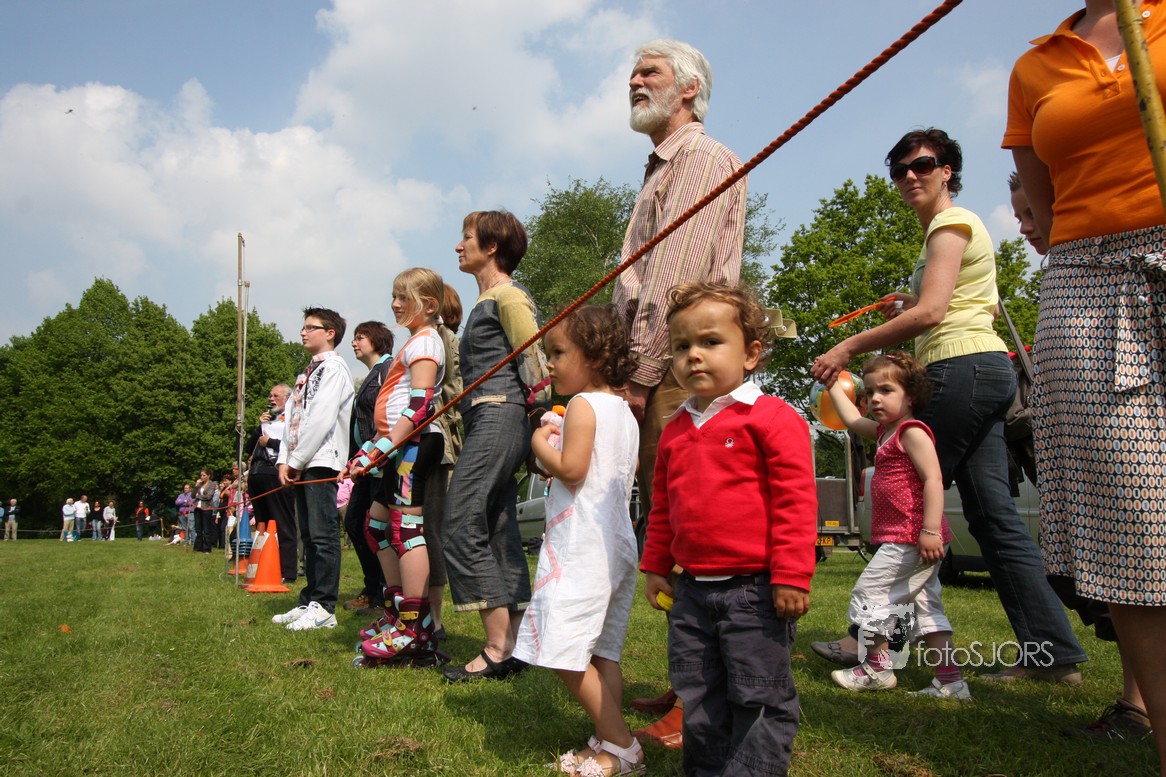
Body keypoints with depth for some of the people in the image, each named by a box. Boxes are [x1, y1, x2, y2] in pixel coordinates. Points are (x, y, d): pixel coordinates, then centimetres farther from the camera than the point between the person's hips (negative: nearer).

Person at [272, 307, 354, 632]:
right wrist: (285, 460, 5)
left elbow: (321, 418, -15)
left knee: (323, 535, -8)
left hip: (322, 461, -9)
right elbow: (293, 418, 18)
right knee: (309, 535, 12)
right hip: (301, 464, 9)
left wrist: (296, 461, -12)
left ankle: (324, 608, -4)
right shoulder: (308, 373, 22)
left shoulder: (334, 367, -5)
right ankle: (309, 601, 18)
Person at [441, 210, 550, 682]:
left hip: (499, 417, -10)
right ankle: (512, 645, 11)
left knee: (462, 525, -14)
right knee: (499, 533, 7)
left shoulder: (507, 295, -5)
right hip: (486, 421, 10)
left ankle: (498, 649, -10)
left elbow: (535, 361, -12)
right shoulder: (486, 301, 24)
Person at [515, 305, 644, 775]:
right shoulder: (624, 411, 16)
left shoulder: (583, 404, -12)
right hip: (616, 541, 10)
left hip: (581, 543, -10)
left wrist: (540, 444, -4)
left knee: (566, 654, -6)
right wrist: (554, 463, 21)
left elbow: (571, 469, -22)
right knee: (603, 653, 14)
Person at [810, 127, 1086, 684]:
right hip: (983, 369, 10)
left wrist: (850, 347, -17)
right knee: (992, 513, 5)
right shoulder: (950, 227, 25)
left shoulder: (951, 223, -4)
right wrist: (904, 311, 14)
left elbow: (931, 311, -18)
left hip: (963, 367, -10)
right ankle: (1052, 651, 7)